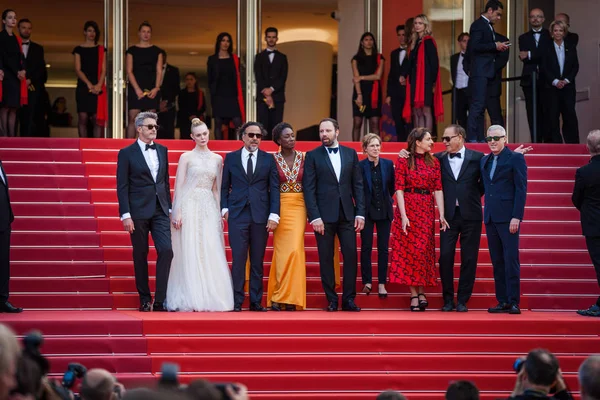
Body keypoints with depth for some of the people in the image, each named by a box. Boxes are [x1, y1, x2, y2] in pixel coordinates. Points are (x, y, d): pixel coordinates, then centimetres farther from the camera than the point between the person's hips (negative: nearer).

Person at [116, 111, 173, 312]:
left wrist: (169, 207, 12)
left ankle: (159, 300, -5)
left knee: (166, 250, -10)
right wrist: (125, 215, -12)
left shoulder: (162, 150, 11)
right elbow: (122, 187, -6)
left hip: (160, 211, 4)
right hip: (138, 212, -4)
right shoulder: (127, 153, -3)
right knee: (140, 255, 4)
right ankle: (145, 299, 15)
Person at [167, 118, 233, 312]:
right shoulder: (186, 157, 2)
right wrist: (177, 212, -10)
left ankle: (210, 298, 2)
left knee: (210, 254, -2)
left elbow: (217, 189, 15)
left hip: (209, 209, 3)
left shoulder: (217, 159, 13)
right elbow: (179, 185, -2)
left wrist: (219, 213, 8)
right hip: (190, 206, -3)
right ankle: (190, 300, -3)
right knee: (189, 254, -5)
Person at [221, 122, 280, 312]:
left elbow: (274, 188, 4)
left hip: (260, 216, 1)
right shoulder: (231, 158, 8)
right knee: (238, 259, -5)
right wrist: (224, 208, -2)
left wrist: (273, 215, -4)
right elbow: (224, 186, 11)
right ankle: (237, 302, -1)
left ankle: (256, 301, 8)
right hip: (237, 215, -1)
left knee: (257, 261, 4)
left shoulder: (268, 159, 8)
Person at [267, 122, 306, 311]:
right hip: (281, 207, -1)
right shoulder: (273, 159, -1)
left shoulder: (303, 158, 5)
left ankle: (288, 297, -1)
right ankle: (281, 295, 5)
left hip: (299, 207, 1)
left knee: (294, 249, -7)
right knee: (282, 250, -2)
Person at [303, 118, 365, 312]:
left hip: (347, 214, 2)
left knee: (351, 256, -2)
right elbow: (309, 188, -3)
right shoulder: (313, 156, 2)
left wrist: (360, 213, 0)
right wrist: (315, 217, -11)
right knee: (326, 258, 1)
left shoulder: (350, 153, 9)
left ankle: (349, 299, 4)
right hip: (324, 214, -2)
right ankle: (332, 300, 7)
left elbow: (358, 185, 8)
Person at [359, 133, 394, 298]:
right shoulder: (360, 166, -6)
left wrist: (388, 200, 12)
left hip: (384, 210, 2)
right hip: (367, 210, -2)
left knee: (383, 248, 3)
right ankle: (367, 282, 10)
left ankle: (382, 284, 7)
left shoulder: (388, 164, 1)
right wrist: (360, 206, 2)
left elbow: (392, 186, 12)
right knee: (366, 247, 1)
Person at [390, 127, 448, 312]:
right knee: (408, 250, -2)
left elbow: (438, 189, 4)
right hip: (408, 207, -3)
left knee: (423, 250, 2)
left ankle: (421, 291, 10)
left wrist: (442, 214, -4)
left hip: (427, 210, 3)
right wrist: (403, 215, -16)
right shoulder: (403, 160, -2)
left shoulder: (433, 162, 9)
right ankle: (415, 294, 2)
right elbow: (399, 188, -7)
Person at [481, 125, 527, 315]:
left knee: (511, 260, -7)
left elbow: (521, 189, -8)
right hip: (490, 218, 6)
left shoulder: (516, 158, -3)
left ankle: (513, 302, -5)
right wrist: (486, 214, 8)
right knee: (497, 262, 6)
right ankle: (502, 301, 9)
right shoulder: (485, 161, 17)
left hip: (508, 217, -6)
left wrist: (516, 217, -14)